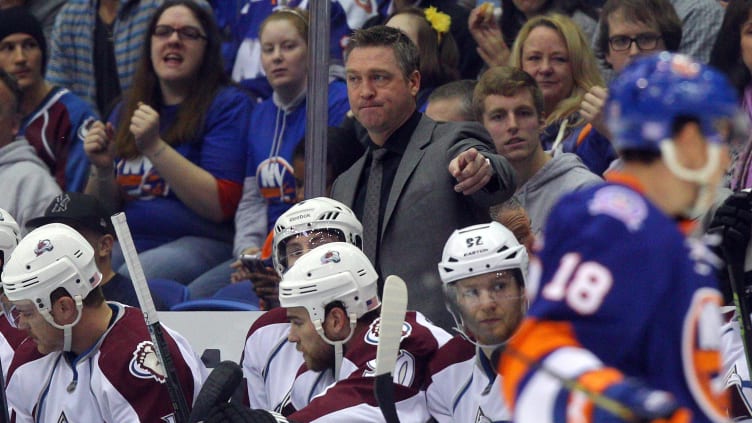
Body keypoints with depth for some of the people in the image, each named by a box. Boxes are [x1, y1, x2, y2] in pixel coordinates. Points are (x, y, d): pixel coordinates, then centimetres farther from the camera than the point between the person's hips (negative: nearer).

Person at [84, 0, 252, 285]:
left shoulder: (228, 105, 2)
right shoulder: (127, 110, 20)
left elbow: (221, 205, -10)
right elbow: (104, 211, 20)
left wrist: (155, 147, -14)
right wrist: (102, 170, -2)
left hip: (199, 241, -5)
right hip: (125, 242, 5)